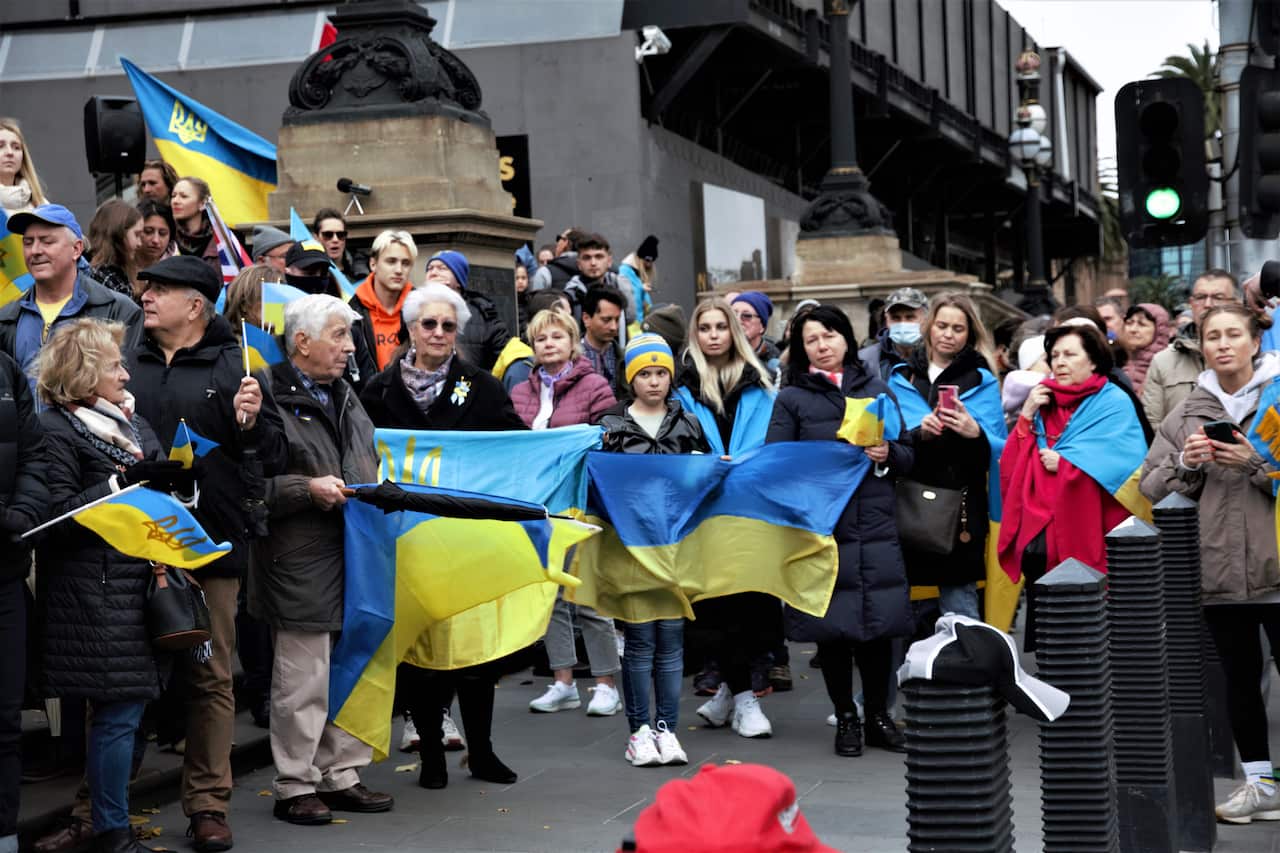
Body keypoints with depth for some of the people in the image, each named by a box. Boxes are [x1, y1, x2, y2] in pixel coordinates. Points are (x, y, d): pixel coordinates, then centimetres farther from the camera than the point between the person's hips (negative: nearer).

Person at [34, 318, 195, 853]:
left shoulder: (132, 422, 16)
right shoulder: (56, 430, -8)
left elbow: (163, 483, 24)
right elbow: (56, 514, -15)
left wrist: (179, 476, 1)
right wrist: (125, 483, -19)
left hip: (138, 583, 8)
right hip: (96, 592, -8)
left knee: (128, 703, 8)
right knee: (119, 708, -6)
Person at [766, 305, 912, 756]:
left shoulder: (877, 389, 14)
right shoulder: (791, 398, 6)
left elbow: (907, 455, 15)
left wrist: (887, 454, -6)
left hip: (875, 525, 2)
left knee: (880, 622, 2)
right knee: (832, 625, 1)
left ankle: (878, 716, 16)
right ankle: (846, 719, 14)